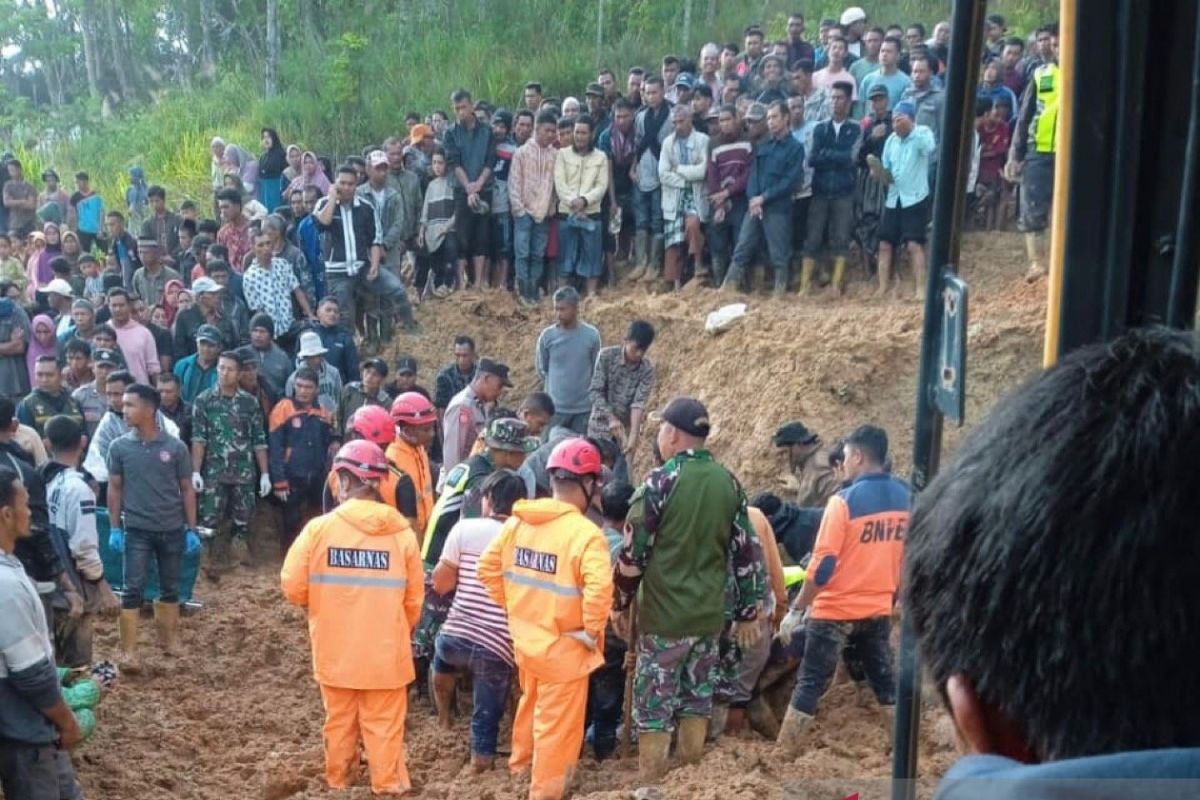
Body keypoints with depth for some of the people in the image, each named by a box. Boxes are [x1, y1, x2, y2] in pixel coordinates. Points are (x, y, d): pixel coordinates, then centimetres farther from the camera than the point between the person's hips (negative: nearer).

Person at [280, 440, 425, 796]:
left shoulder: (319, 528, -14)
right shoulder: (402, 532, -9)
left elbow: (293, 588, -8)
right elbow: (413, 599, -1)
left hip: (335, 649, 1)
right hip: (384, 651, -1)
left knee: (340, 720, 19)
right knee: (383, 724, 10)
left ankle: (338, 780, 36)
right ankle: (388, 786, 19)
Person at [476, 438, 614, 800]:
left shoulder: (517, 521, -2)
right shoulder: (585, 533, -23)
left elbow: (487, 567, 5)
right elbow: (599, 590, -35)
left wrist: (512, 606, 13)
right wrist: (592, 630, -18)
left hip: (524, 638, 7)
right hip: (563, 647, -7)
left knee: (531, 703, 31)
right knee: (558, 724, 12)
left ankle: (522, 761, 53)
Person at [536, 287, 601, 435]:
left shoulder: (592, 335, -7)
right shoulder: (547, 335, -7)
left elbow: (596, 369, 5)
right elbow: (541, 368, 7)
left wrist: (580, 386, 9)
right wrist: (556, 386, 10)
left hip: (583, 408, 0)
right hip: (555, 407, 0)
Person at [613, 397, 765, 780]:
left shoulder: (661, 481, -12)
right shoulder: (729, 483, 4)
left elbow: (633, 551, -10)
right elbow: (747, 552, 7)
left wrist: (621, 604, 2)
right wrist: (748, 612, 15)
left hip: (664, 615, -5)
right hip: (710, 615, 6)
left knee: (654, 704, 3)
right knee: (697, 699, 16)